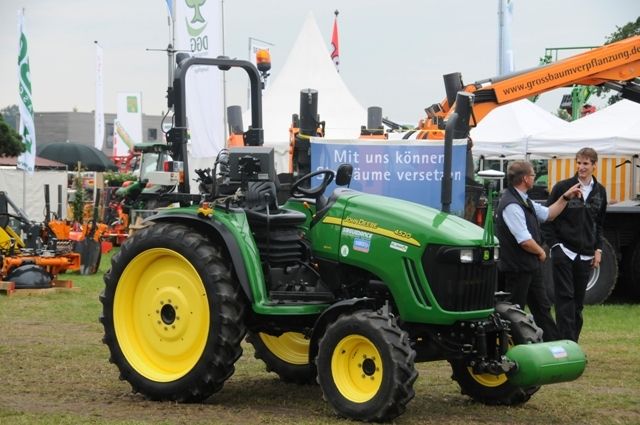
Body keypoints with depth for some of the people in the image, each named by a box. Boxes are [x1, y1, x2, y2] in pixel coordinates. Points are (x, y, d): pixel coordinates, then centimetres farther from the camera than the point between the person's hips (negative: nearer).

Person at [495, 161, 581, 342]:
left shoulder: (523, 201, 11)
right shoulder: (511, 205, -23)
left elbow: (547, 214, 23)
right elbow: (525, 241, -26)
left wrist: (566, 197, 15)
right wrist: (541, 252, -9)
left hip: (531, 266, 10)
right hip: (517, 267, -10)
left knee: (542, 307, 15)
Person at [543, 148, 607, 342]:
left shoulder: (600, 191, 10)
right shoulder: (562, 187, -4)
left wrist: (598, 249, 9)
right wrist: (554, 244, -8)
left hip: (585, 255, 4)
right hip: (563, 251, -4)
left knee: (578, 302, 7)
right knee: (565, 299, -7)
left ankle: (574, 342, 13)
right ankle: (567, 342, -9)